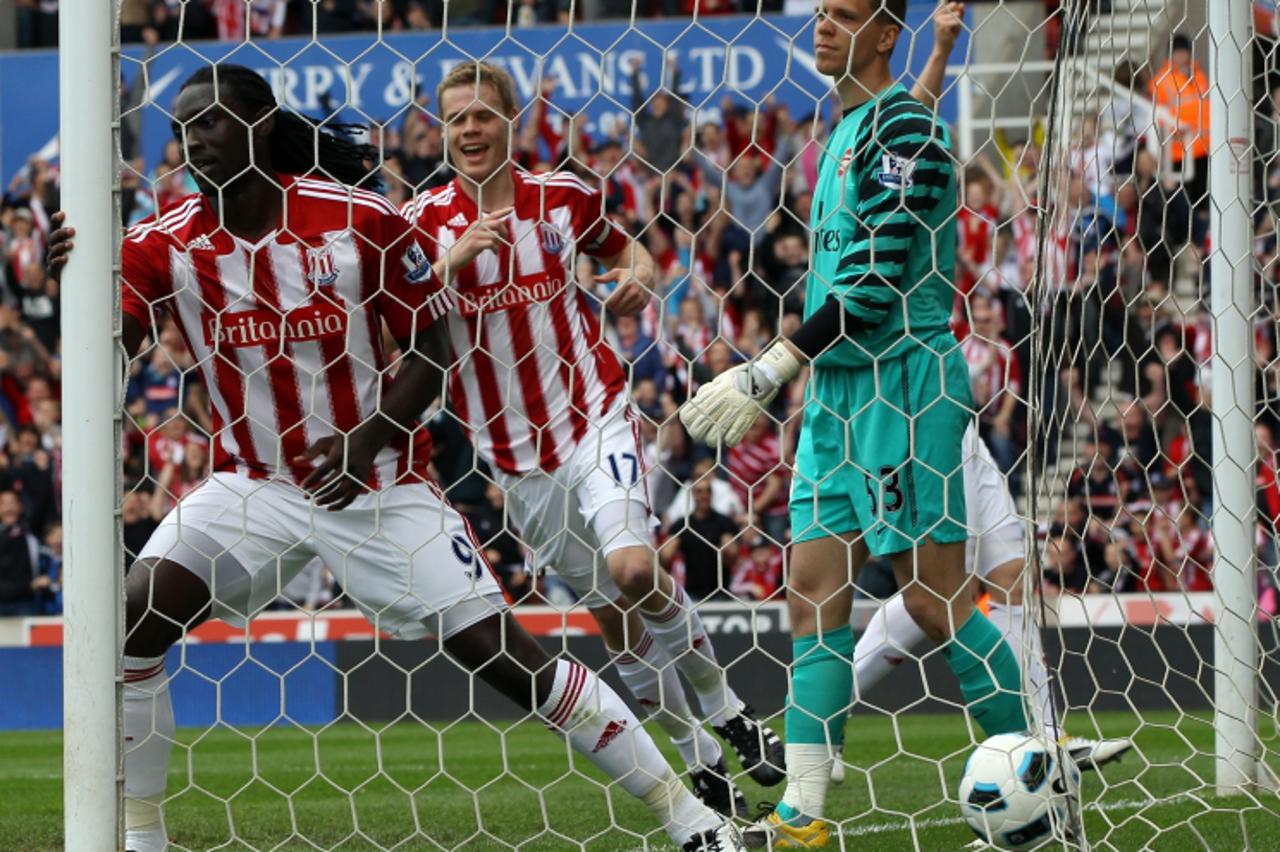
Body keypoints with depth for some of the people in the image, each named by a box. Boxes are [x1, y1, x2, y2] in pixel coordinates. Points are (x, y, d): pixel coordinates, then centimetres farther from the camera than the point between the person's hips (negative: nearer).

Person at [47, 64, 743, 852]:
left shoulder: (361, 219, -13)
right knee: (133, 620, -16)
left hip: (377, 483, -3)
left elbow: (432, 349, -4)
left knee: (500, 651, -7)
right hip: (254, 485, 3)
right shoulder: (165, 244, -7)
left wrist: (370, 438, -19)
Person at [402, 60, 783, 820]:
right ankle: (701, 760, 18)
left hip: (594, 417, -1)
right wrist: (453, 261, -28)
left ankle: (727, 710, -1)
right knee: (613, 615, 4)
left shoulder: (563, 197, -1)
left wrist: (638, 275, -6)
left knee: (632, 568, -23)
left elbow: (624, 247, 17)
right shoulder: (424, 222, -4)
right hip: (515, 456, 2)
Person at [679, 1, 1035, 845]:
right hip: (838, 388, 9)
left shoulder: (904, 125, -11)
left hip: (902, 383, -9)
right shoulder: (846, 129, 18)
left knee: (934, 600, -7)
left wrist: (770, 369, -17)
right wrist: (771, 381, 21)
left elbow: (879, 280, -17)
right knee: (814, 597, 3)